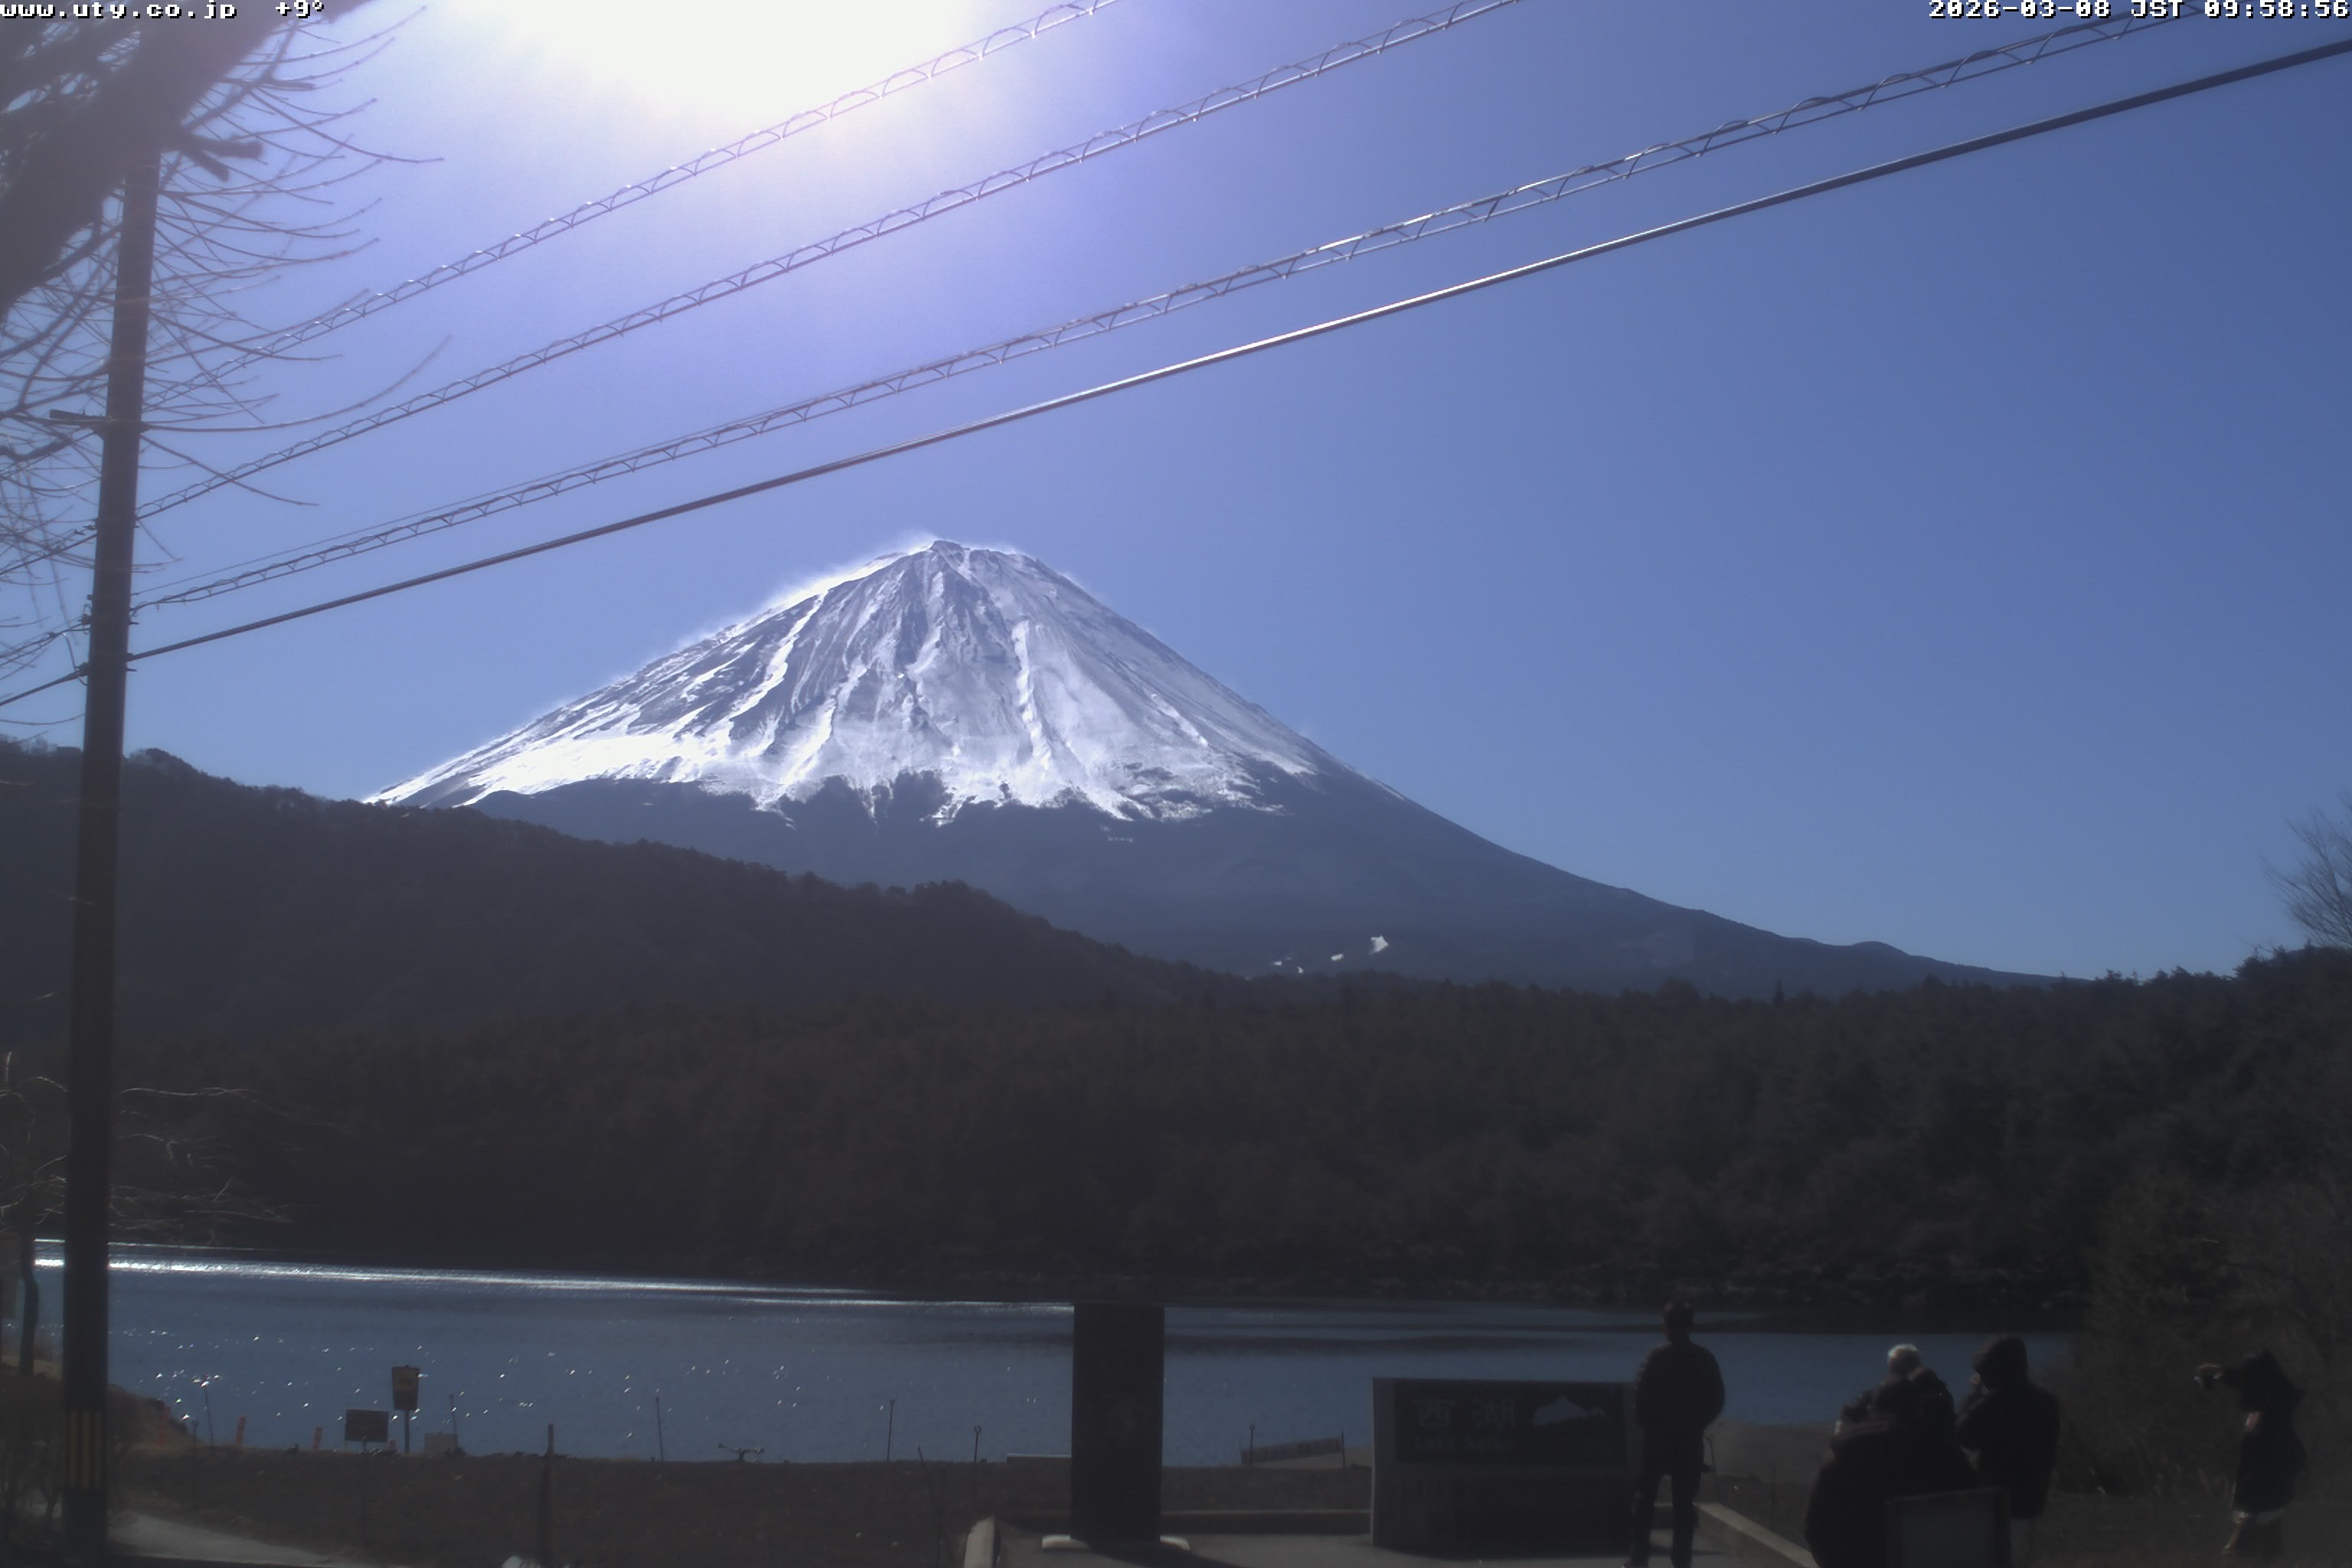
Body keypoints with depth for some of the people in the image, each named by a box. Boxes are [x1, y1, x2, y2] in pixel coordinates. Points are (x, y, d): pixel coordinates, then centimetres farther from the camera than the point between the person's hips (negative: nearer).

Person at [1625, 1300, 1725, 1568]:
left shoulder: (1656, 1358, -10)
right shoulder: (1705, 1359, -1)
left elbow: (1640, 1397, -12)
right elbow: (1716, 1401, 0)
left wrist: (1647, 1423, 4)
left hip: (1657, 1437, -2)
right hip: (1690, 1439, 2)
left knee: (1645, 1497, 10)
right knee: (1685, 1502, 6)